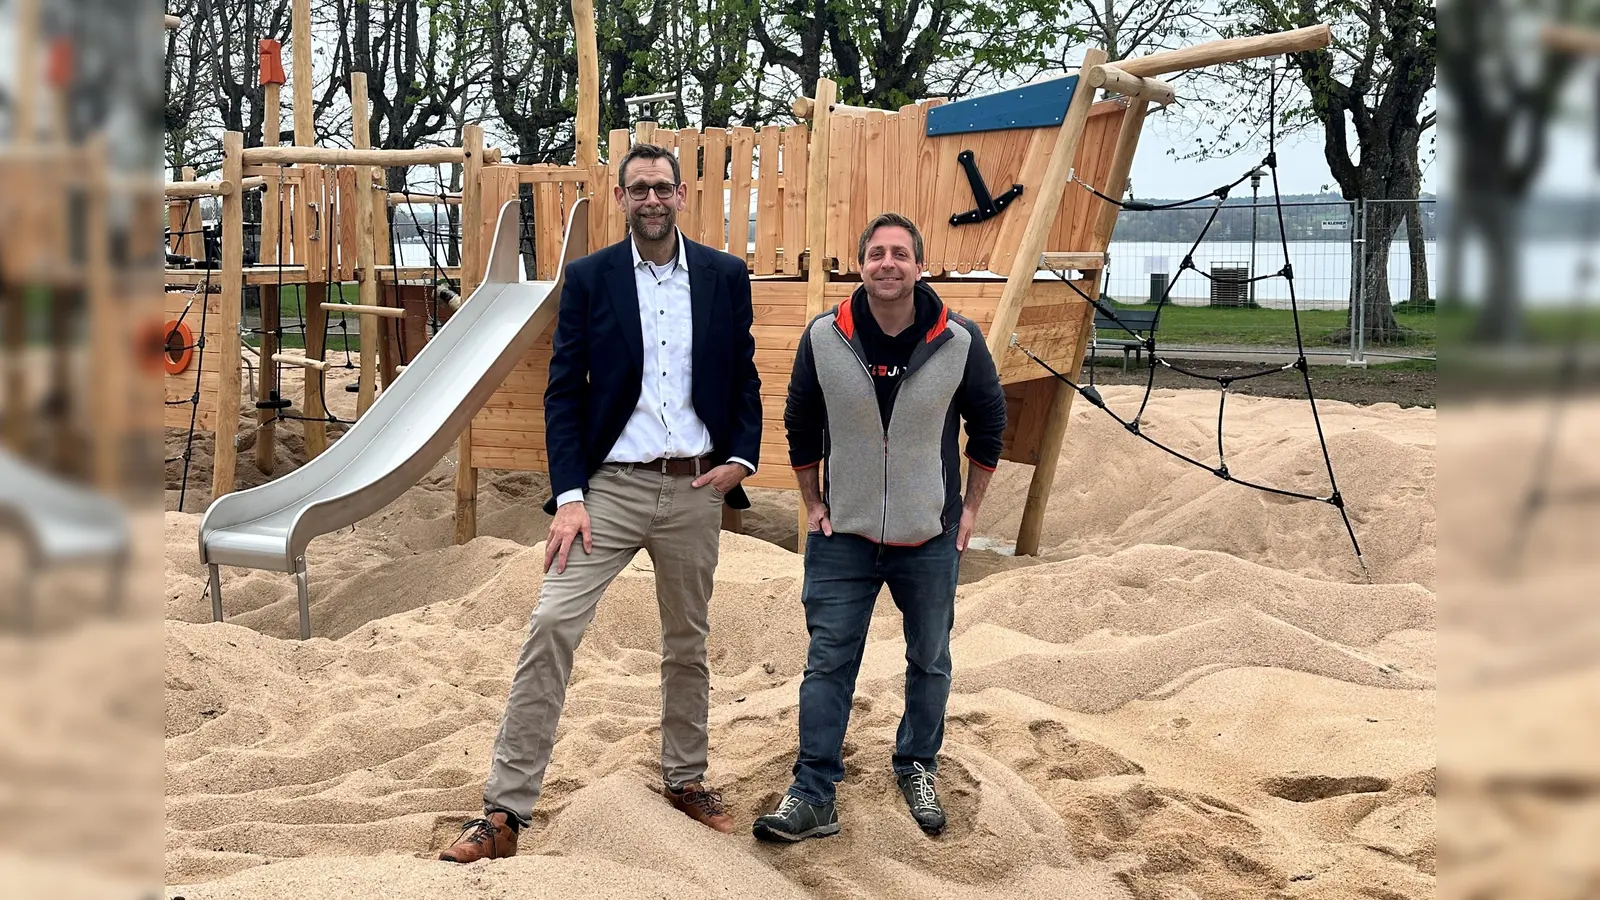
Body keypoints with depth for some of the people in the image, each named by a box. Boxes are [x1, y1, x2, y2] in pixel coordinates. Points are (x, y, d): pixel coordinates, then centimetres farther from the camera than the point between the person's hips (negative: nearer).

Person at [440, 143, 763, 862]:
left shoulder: (725, 277, 4)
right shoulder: (589, 278, 0)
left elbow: (744, 381, 11)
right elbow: (563, 393, -2)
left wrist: (742, 459, -5)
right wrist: (568, 496, -11)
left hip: (695, 487, 2)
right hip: (610, 485, -2)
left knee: (687, 641, 14)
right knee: (552, 624, -14)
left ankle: (685, 777, 34)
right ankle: (505, 811, -12)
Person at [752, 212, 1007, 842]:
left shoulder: (959, 342, -10)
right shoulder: (823, 338, -9)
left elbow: (988, 423, 5)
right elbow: (800, 424, 6)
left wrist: (970, 508, 6)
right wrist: (813, 503, 6)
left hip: (930, 538, 1)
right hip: (843, 535, 0)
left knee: (929, 662, 13)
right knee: (828, 664, -2)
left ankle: (917, 768, 32)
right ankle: (812, 796, 2)